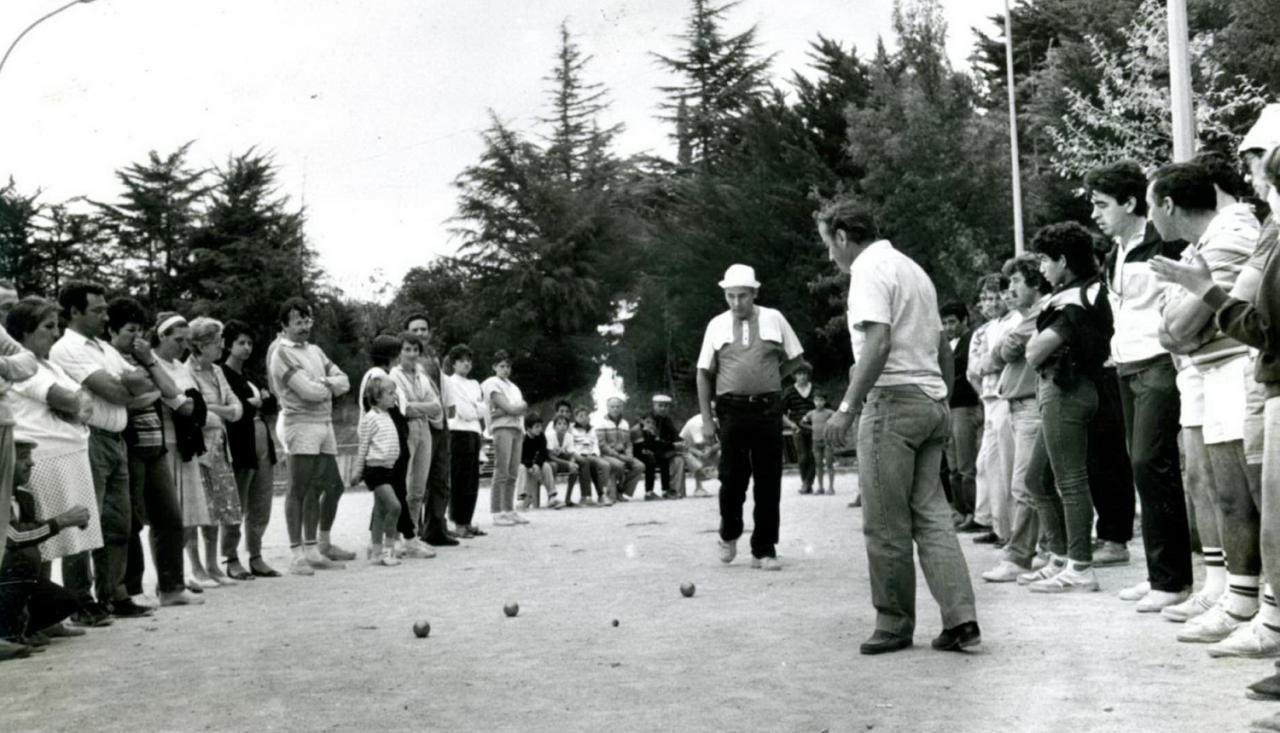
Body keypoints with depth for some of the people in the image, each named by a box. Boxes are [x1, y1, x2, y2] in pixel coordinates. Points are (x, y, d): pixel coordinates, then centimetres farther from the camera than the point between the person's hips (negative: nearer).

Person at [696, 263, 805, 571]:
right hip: (732, 410, 0)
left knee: (768, 480, 3)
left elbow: (795, 358, 15)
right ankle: (729, 534, 27)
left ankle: (763, 550, 13)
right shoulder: (717, 325, 4)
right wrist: (706, 419, 0)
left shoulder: (773, 319, 3)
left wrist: (769, 379, 8)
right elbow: (704, 374, 5)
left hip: (768, 409, 1)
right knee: (733, 477, -1)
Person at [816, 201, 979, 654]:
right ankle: (961, 620, -1)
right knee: (932, 515, 6)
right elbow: (943, 348, 23)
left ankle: (894, 624, 7)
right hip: (932, 402, 9)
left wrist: (848, 407, -21)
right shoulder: (912, 269, 21)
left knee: (886, 524, -1)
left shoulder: (870, 270, -8)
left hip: (894, 400, -9)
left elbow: (878, 344, -21)